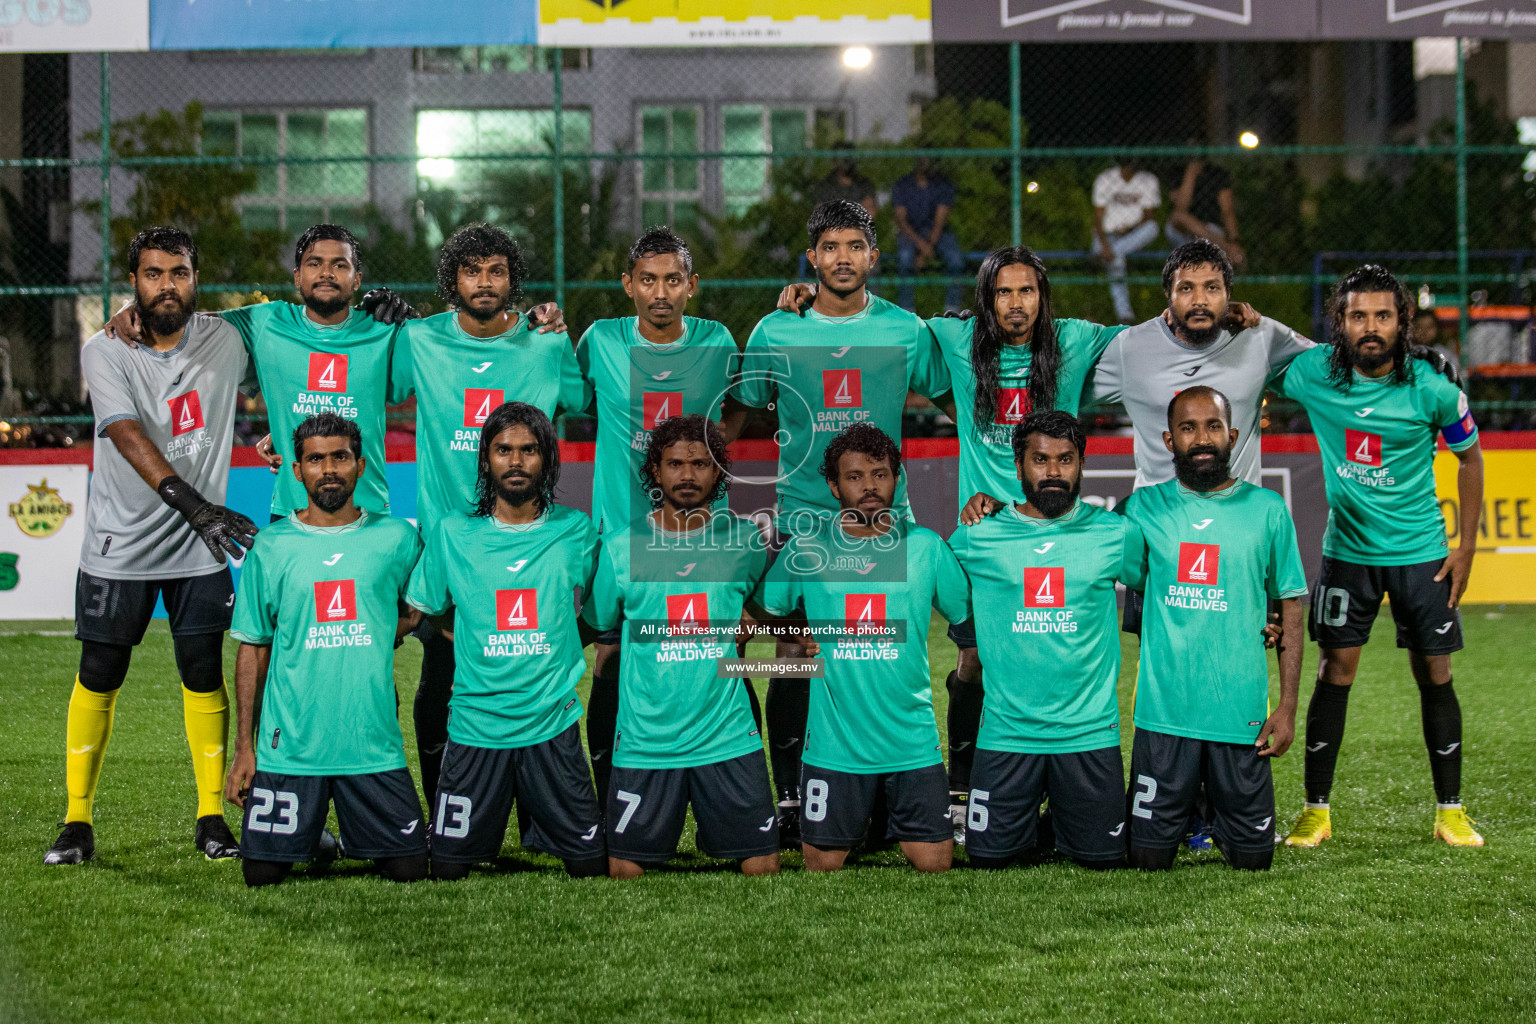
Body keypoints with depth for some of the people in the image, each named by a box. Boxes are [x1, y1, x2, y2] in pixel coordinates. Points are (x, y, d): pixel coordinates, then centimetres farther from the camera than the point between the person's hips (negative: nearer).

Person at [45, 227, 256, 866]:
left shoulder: (225, 341, 0)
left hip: (200, 548, 2)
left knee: (204, 676, 3)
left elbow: (261, 385, 22)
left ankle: (212, 817, 12)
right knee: (98, 677, 2)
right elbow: (130, 438, -25)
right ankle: (78, 822, 10)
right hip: (119, 546, -2)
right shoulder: (106, 352, -11)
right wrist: (194, 504, -38)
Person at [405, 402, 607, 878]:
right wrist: (487, 645, 5)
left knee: (590, 865, 1)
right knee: (449, 865, 1)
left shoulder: (576, 531, 3)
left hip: (554, 724, 0)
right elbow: (426, 612, 12)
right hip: (475, 726, 0)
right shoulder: (454, 533, 1)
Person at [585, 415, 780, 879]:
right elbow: (598, 626, 10)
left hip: (728, 738, 1)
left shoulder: (745, 539, 4)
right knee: (625, 872, -1)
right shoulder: (620, 546, 0)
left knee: (763, 868, -2)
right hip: (645, 741, -1)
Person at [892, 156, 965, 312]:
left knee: (956, 257, -31)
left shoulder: (943, 186, -1)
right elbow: (901, 221, -7)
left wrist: (927, 249, -21)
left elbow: (940, 221, -8)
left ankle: (952, 310, -24)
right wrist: (921, 243, -23)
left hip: (937, 234, 1)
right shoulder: (901, 186, 0)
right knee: (905, 255, -36)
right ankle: (906, 311, -33)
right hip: (910, 233, -1)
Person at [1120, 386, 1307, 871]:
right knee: (1149, 858, 0)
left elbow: (1290, 610, 7)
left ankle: (1216, 821, 36)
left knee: (1252, 858, 4)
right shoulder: (1144, 508, 5)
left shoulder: (1266, 509, 4)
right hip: (1163, 711, 0)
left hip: (1241, 714, 0)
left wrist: (1288, 706, 0)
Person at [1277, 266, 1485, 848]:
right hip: (1347, 552, 1)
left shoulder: (1433, 391, -13)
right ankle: (1316, 810, 7)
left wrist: (1467, 546, 2)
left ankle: (1450, 811, 15)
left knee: (1435, 677, 4)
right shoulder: (1313, 374, -10)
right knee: (1334, 674, -1)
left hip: (1421, 552, 0)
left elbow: (1469, 457, 3)